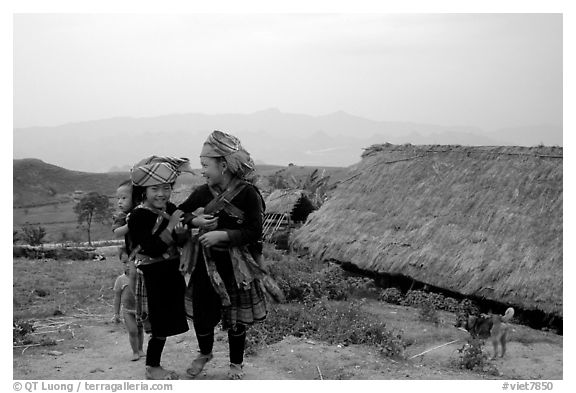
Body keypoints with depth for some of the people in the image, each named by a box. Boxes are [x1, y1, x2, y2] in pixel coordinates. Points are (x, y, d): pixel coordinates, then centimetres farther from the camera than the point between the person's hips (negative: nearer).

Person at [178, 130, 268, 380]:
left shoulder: (247, 194, -14)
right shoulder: (203, 193, 0)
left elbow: (254, 232, -15)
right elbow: (180, 213, 12)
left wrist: (223, 235, -23)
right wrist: (194, 221, -9)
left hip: (235, 266, -4)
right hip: (205, 264, 4)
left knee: (235, 316, 9)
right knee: (201, 314, 9)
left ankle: (236, 364, 30)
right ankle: (204, 353, 39)